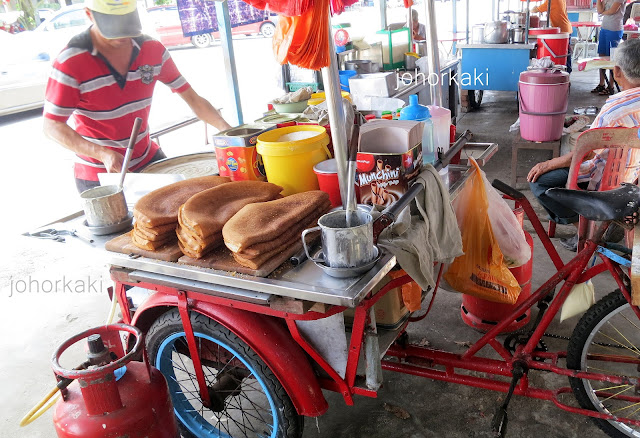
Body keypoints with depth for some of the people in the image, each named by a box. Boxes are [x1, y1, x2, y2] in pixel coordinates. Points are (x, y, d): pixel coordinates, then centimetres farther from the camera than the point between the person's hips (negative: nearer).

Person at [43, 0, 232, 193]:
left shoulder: (152, 49, -5)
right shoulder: (71, 62, -19)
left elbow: (191, 97, -1)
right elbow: (52, 125, -15)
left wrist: (226, 129, -16)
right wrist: (103, 154, -30)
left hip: (149, 160, 5)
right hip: (99, 175, -4)